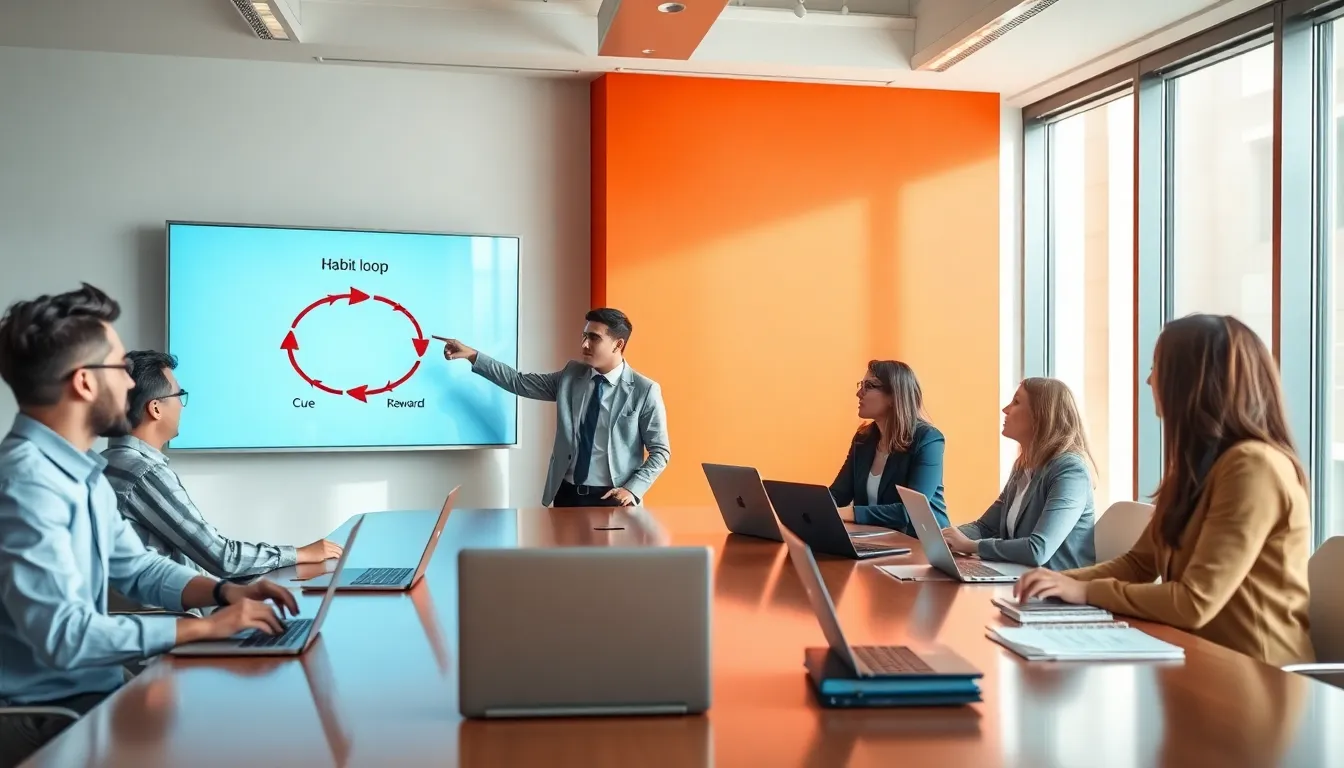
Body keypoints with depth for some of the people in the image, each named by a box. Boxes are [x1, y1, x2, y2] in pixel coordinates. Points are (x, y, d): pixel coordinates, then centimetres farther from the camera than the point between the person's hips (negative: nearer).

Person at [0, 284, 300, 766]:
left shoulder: (81, 473, 8)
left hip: (91, 689, 9)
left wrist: (222, 592, 0)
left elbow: (135, 568, 17)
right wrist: (204, 626, -23)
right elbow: (63, 637, -30)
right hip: (45, 717, -9)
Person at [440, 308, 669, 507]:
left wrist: (632, 490, -16)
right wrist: (473, 356, -1)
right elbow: (520, 382, 6)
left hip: (612, 498, -4)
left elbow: (660, 451, -5)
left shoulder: (645, 391, -8)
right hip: (567, 494, 4)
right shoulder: (570, 376, 6)